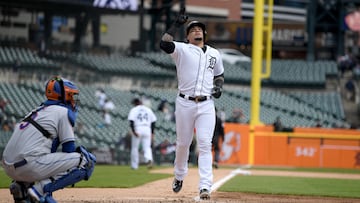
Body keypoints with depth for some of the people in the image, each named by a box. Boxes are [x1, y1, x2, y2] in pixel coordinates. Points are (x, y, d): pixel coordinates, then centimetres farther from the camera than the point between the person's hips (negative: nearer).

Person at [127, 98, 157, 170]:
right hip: (147, 130, 3)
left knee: (134, 148, 10)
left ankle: (134, 165, 14)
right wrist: (152, 133, 13)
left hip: (137, 129, -3)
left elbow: (131, 121, -12)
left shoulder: (134, 110, 2)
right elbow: (153, 122, 11)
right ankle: (149, 160, -28)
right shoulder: (148, 110, 13)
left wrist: (133, 131, -18)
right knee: (147, 147, 2)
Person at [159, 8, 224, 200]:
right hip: (184, 103, -1)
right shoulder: (182, 50, -1)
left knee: (205, 144, -10)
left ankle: (205, 187, -15)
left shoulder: (214, 54, 12)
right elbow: (164, 44, -20)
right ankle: (179, 176, 35)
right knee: (183, 143, 9)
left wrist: (218, 86, 5)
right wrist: (177, 24, -20)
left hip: (206, 105, 2)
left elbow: (219, 74, 26)